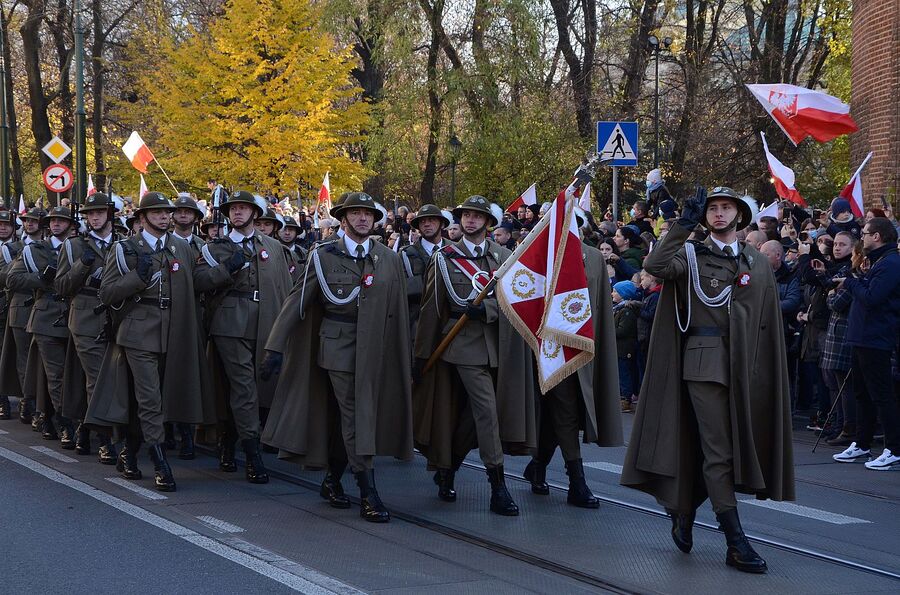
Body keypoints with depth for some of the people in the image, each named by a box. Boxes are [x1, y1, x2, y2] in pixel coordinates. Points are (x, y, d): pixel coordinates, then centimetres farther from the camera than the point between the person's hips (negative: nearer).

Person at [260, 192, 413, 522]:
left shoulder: (389, 259, 8)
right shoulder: (324, 256, 0)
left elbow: (398, 312, 9)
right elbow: (297, 301, -2)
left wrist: (404, 358, 8)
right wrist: (275, 347, -8)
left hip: (375, 350, 3)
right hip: (338, 344, -3)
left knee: (345, 418, 11)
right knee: (354, 417, -7)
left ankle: (332, 481, 29)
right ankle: (368, 495, -7)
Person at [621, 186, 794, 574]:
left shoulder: (758, 264, 13)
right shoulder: (691, 256, 4)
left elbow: (767, 324, 13)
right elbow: (655, 266, -17)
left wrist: (765, 371, 8)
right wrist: (684, 224, -16)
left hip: (744, 365, 4)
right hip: (704, 362, -4)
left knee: (714, 449, 10)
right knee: (719, 452, -6)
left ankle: (684, 511, 32)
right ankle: (736, 544, -7)